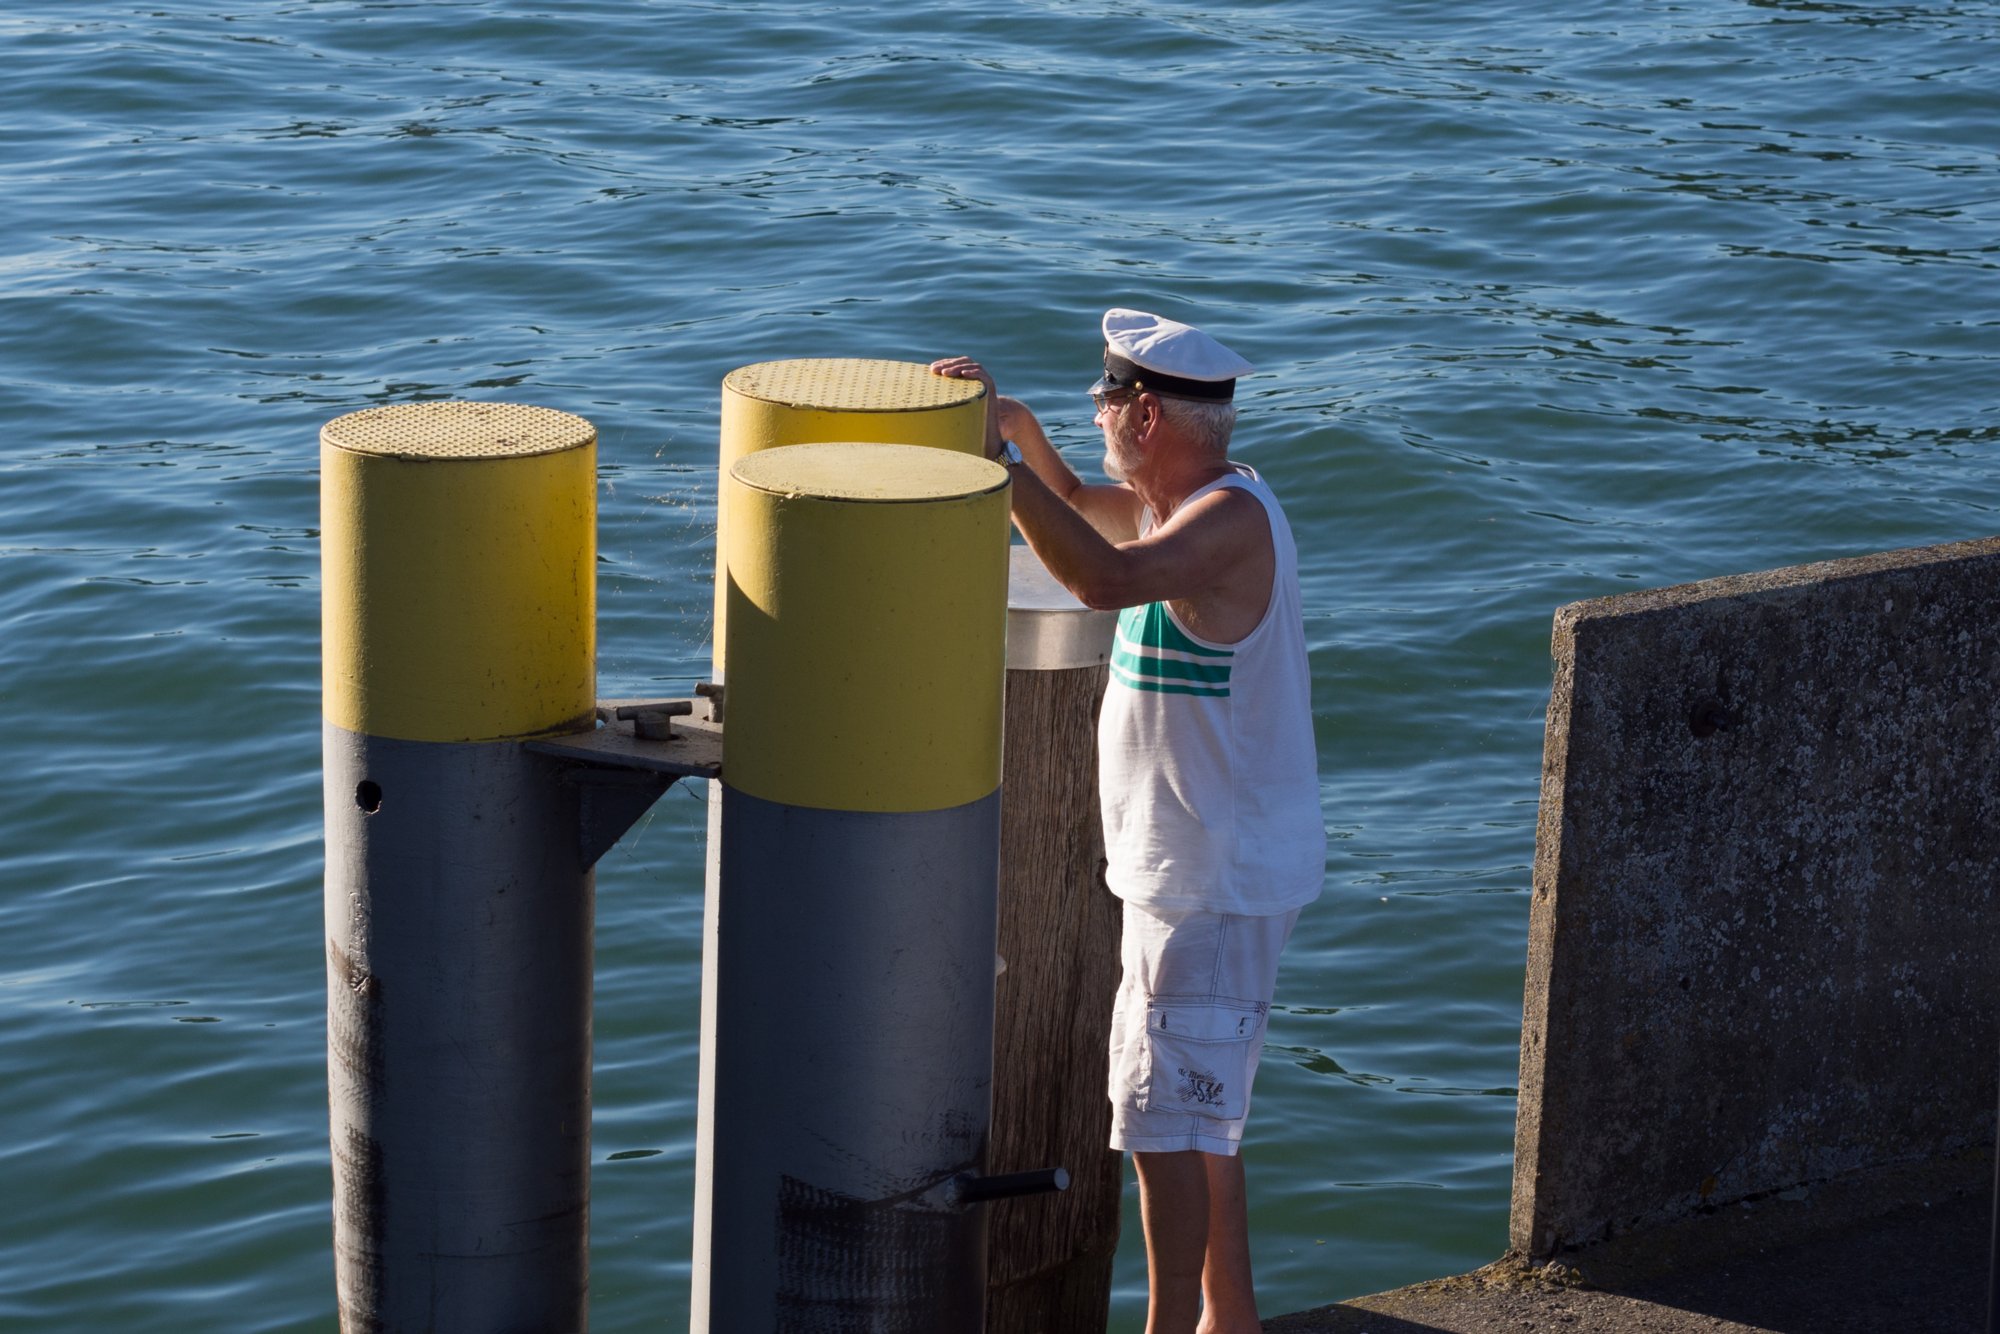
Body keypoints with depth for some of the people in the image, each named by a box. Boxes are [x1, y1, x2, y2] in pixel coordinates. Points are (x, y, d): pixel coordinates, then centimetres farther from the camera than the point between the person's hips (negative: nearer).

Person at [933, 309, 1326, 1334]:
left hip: (1219, 879, -11)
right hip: (1195, 869, 11)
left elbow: (1107, 576, -39)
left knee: (1165, 1117, -7)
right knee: (1200, 1113, 19)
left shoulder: (1232, 517, -22)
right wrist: (1016, 422, 8)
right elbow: (1076, 507, 26)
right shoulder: (1187, 501, 9)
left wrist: (998, 459, -32)